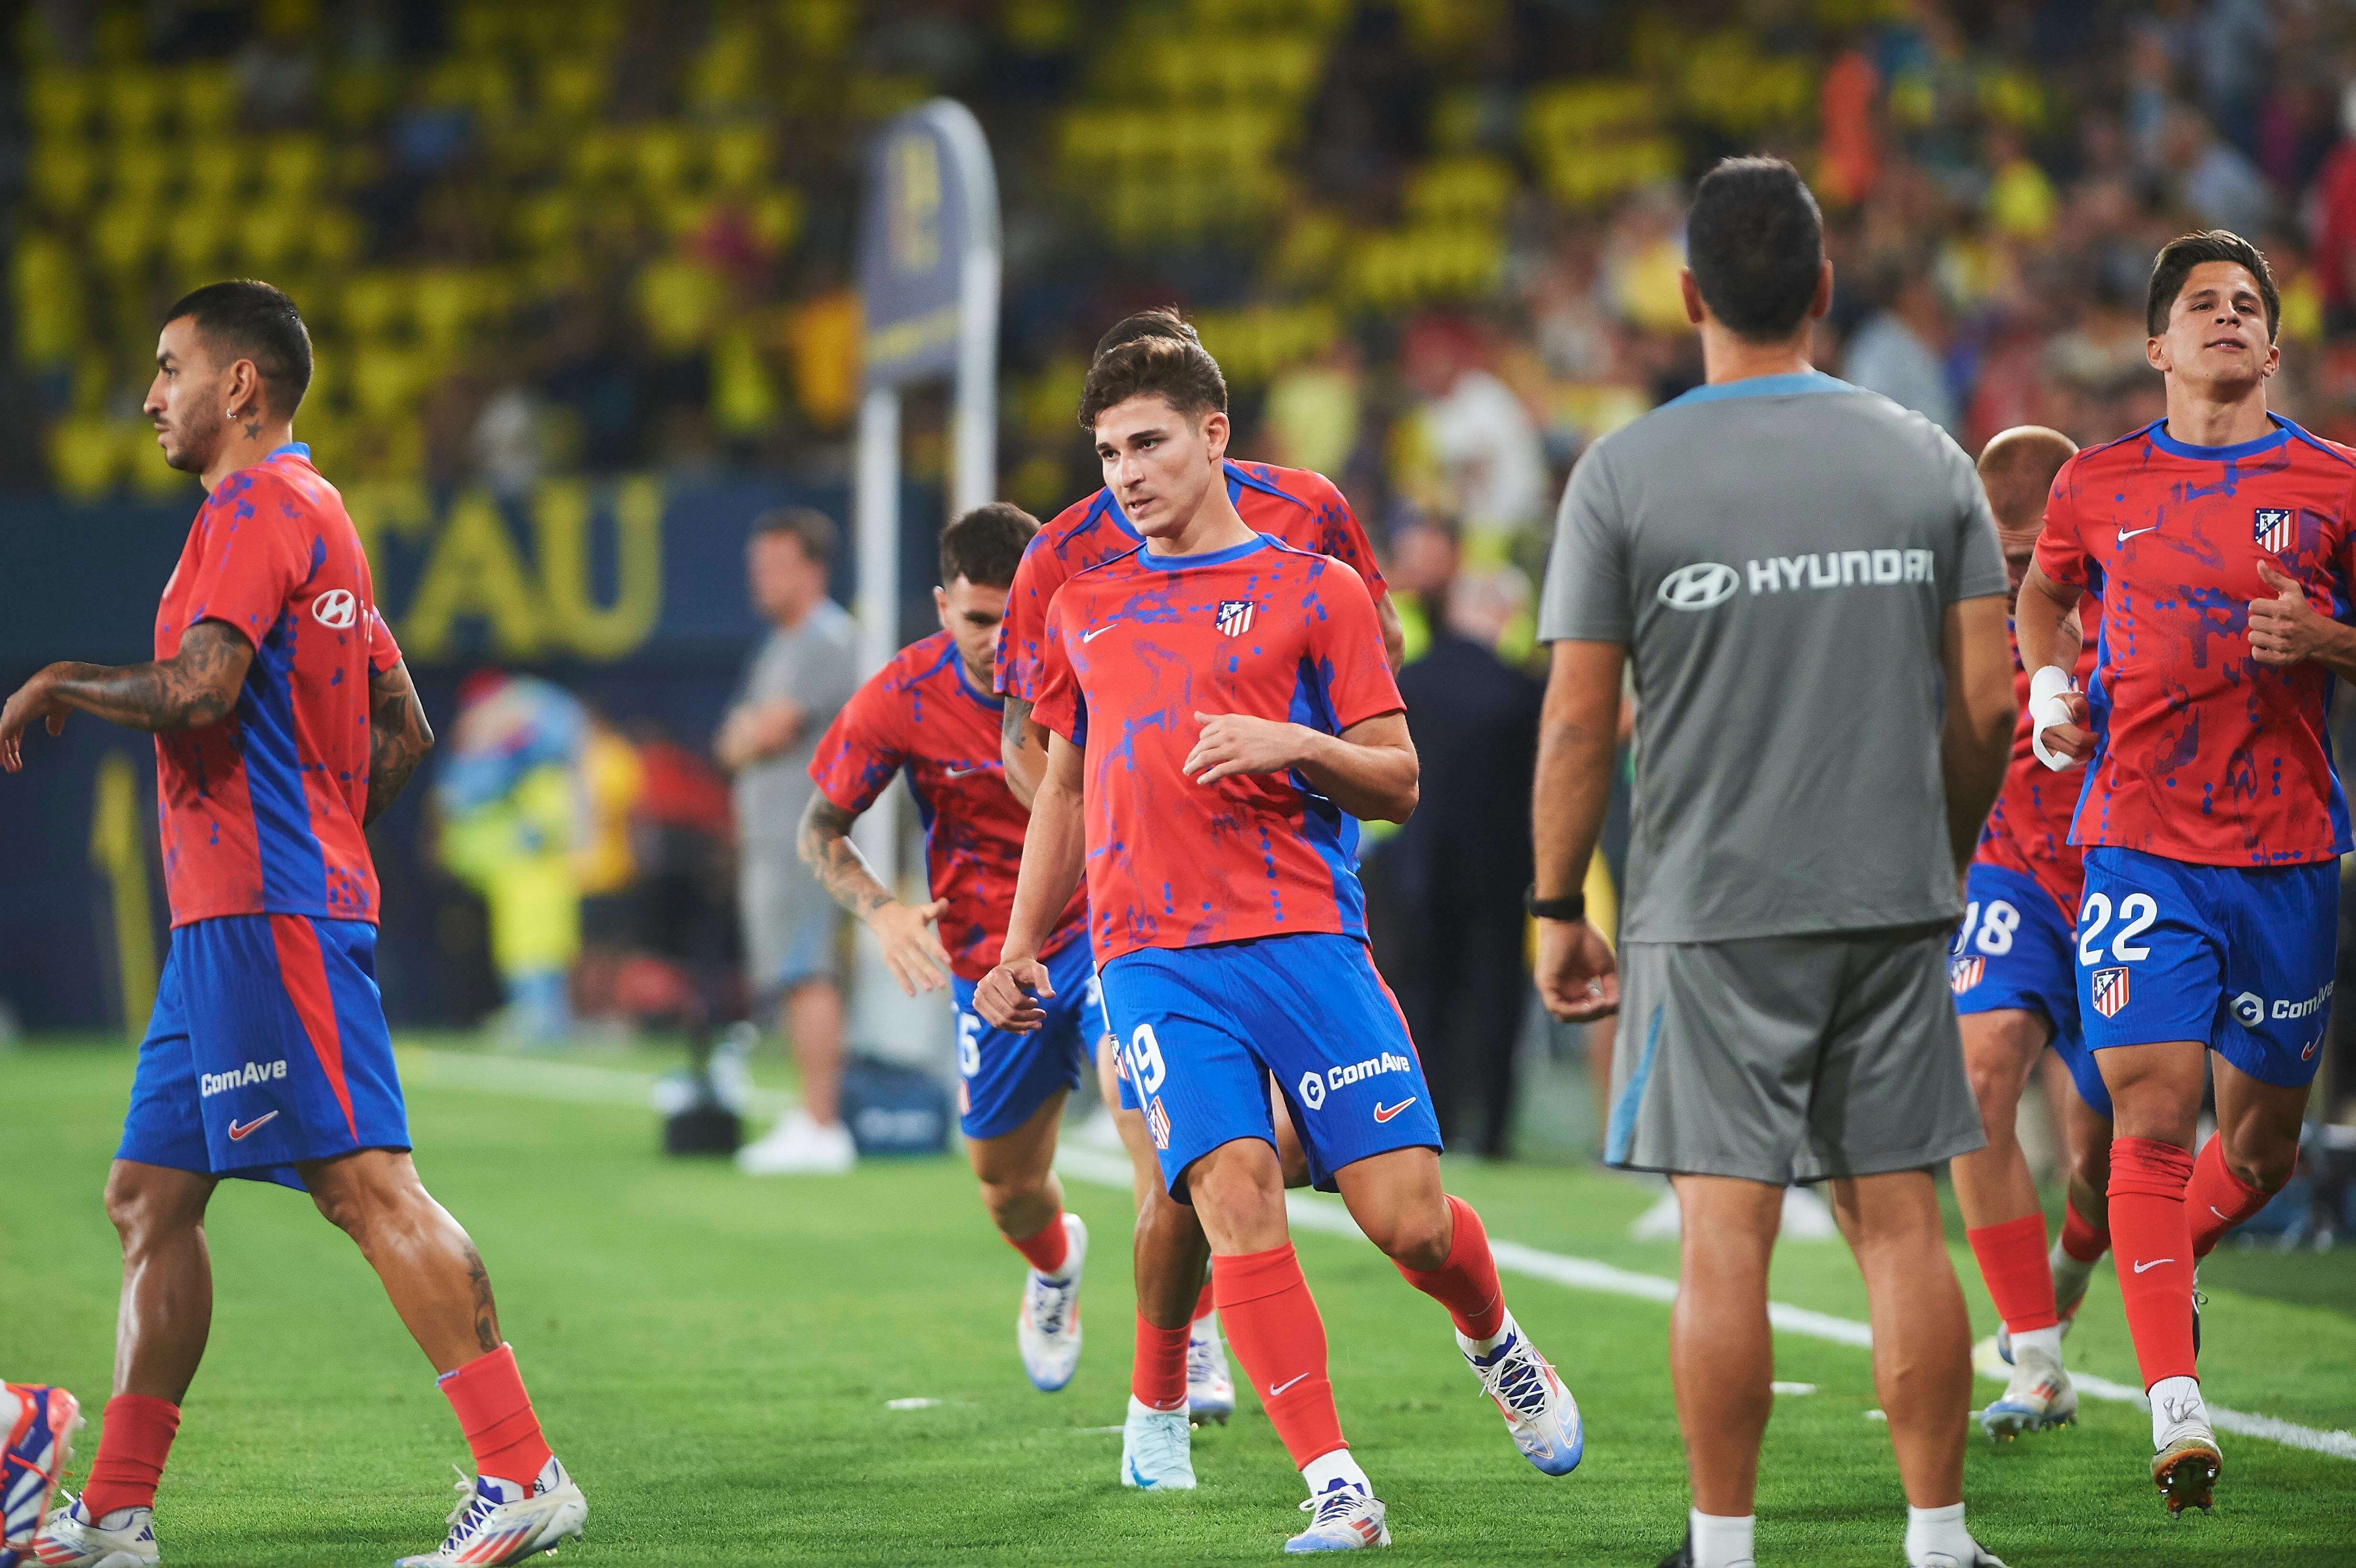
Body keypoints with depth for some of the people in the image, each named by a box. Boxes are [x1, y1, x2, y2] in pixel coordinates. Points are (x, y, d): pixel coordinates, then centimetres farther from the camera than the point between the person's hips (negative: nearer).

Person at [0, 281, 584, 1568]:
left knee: (366, 1184, -14)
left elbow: (198, 691, -23)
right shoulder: (312, 517, 22)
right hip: (224, 922, 11)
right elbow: (404, 733, 25)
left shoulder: (256, 509, -9)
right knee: (149, 1199, 10)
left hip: (264, 919, -11)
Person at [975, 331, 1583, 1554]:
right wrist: (1021, 947, 23)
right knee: (1235, 1196, -17)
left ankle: (1494, 1343, 28)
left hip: (1304, 935, -2)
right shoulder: (1086, 609, 18)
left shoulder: (1312, 589, 6)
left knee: (1406, 1216, -7)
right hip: (1155, 959, 2)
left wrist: (1293, 745, -15)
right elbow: (1065, 787, 28)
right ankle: (1337, 1491, -14)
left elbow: (1398, 782, 4)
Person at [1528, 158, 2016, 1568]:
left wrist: (1558, 908, 4)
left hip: (1711, 911, -3)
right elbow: (1988, 703, 4)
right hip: (1895, 903, 3)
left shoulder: (1624, 474, -5)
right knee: (1898, 1220, 7)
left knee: (1725, 1237, -1)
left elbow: (1577, 722, -5)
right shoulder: (1927, 460, 3)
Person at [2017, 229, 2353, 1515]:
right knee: (2153, 1110, -14)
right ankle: (2175, 1407, -13)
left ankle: (2171, 1258, 43)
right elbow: (2043, 594, 26)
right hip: (2140, 842, -1)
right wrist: (2049, 684, 7)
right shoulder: (2098, 485, 6)